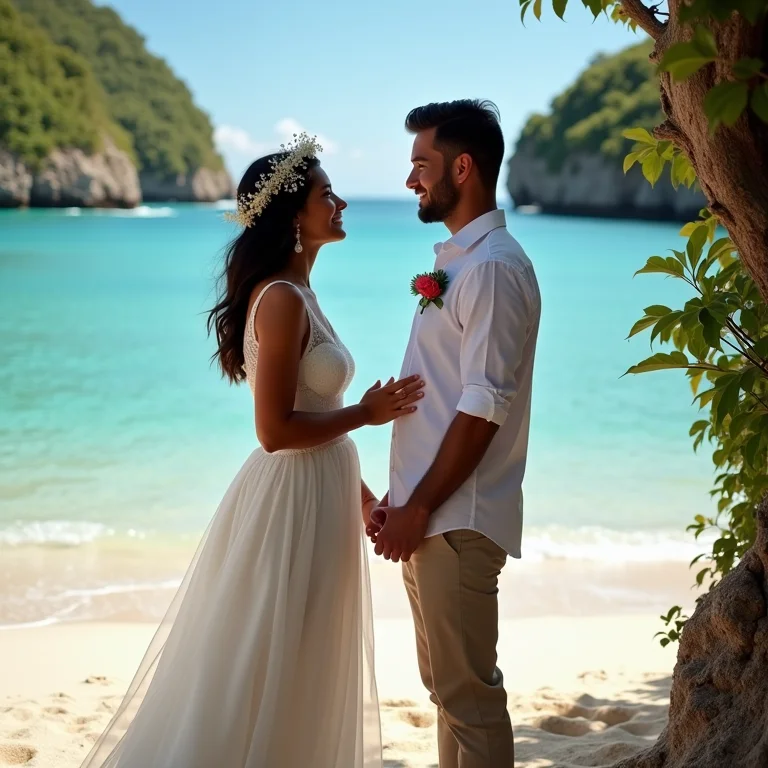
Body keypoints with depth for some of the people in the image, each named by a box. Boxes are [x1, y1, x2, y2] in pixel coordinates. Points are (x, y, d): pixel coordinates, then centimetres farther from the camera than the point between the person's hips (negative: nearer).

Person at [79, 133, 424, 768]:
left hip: (318, 495, 10)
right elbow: (276, 429, -23)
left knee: (300, 679, 19)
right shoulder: (283, 299, -19)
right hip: (293, 502, -10)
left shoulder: (296, 293, 11)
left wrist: (360, 493, 15)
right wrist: (365, 413, -13)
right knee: (265, 676, 3)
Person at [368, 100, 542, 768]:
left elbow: (484, 408, -20)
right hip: (427, 512, 10)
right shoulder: (455, 259, 15)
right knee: (444, 683, 18)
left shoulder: (493, 267, -15)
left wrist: (418, 510, -16)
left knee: (468, 690, -1)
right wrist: (400, 499, 13)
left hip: (457, 520, -10)